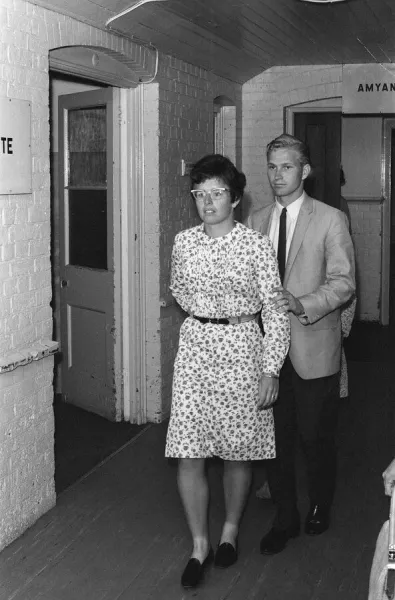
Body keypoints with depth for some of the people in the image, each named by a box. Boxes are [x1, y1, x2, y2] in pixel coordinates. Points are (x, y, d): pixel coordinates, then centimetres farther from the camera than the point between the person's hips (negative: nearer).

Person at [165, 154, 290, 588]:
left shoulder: (256, 245, -8)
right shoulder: (183, 242, 2)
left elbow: (274, 310, -7)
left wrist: (271, 370, -10)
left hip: (241, 348, -2)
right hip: (194, 347, 2)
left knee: (237, 452, 10)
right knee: (188, 456, -1)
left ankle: (230, 530, 33)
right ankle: (199, 545, 16)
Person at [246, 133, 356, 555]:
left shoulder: (330, 220, -4)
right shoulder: (256, 221, 9)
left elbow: (343, 282, -9)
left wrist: (303, 305, -23)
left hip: (313, 349, -3)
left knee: (315, 437, 8)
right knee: (275, 437, 9)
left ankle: (320, 508, 33)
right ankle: (285, 519, 26)